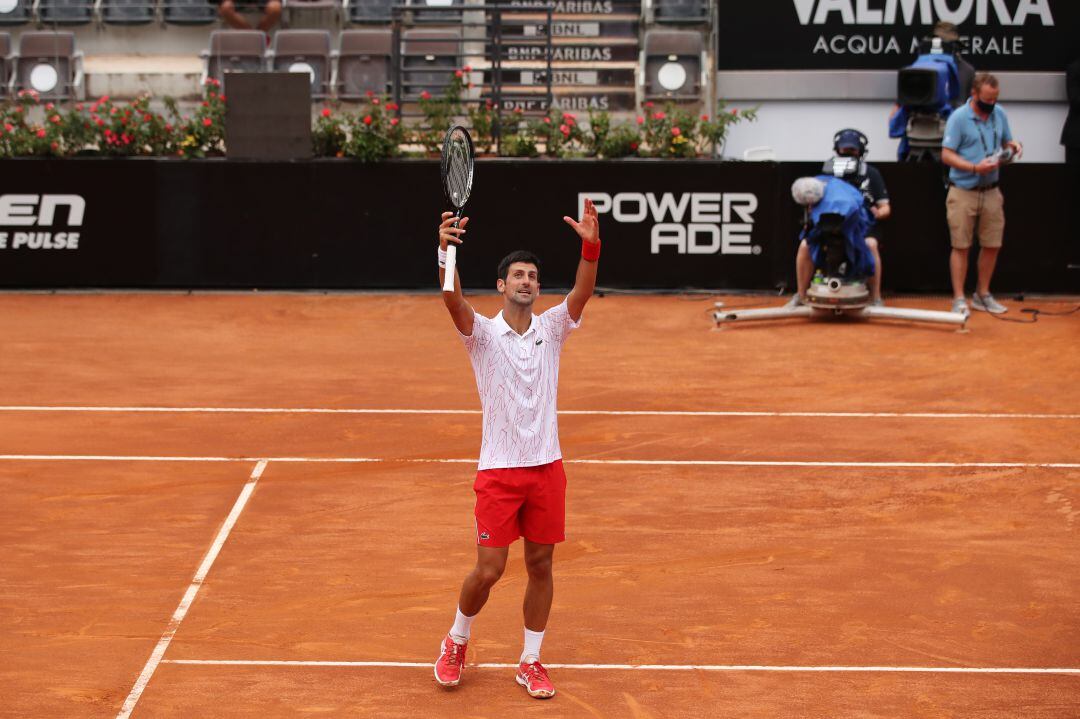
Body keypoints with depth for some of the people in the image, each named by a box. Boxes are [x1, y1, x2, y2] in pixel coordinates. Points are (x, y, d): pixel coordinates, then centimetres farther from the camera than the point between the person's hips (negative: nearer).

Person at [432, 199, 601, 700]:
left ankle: (530, 663, 20)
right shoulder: (483, 333, -3)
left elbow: (582, 292, -13)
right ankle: (456, 641, 23)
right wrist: (445, 252, -41)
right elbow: (453, 302, -23)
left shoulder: (551, 329, 4)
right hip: (498, 469, -3)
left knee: (540, 565, 7)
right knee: (489, 569, -4)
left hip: (546, 466, 3)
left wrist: (591, 245, -31)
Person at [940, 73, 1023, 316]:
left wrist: (1013, 146, -6)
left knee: (992, 245, 8)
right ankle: (959, 299, 4)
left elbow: (1006, 142, 19)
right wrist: (975, 168, -23)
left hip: (991, 191, 5)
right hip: (964, 192, -5)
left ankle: (982, 295, 22)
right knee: (961, 247, -2)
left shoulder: (999, 114, 7)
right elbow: (946, 155, -12)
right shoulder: (959, 118, -10)